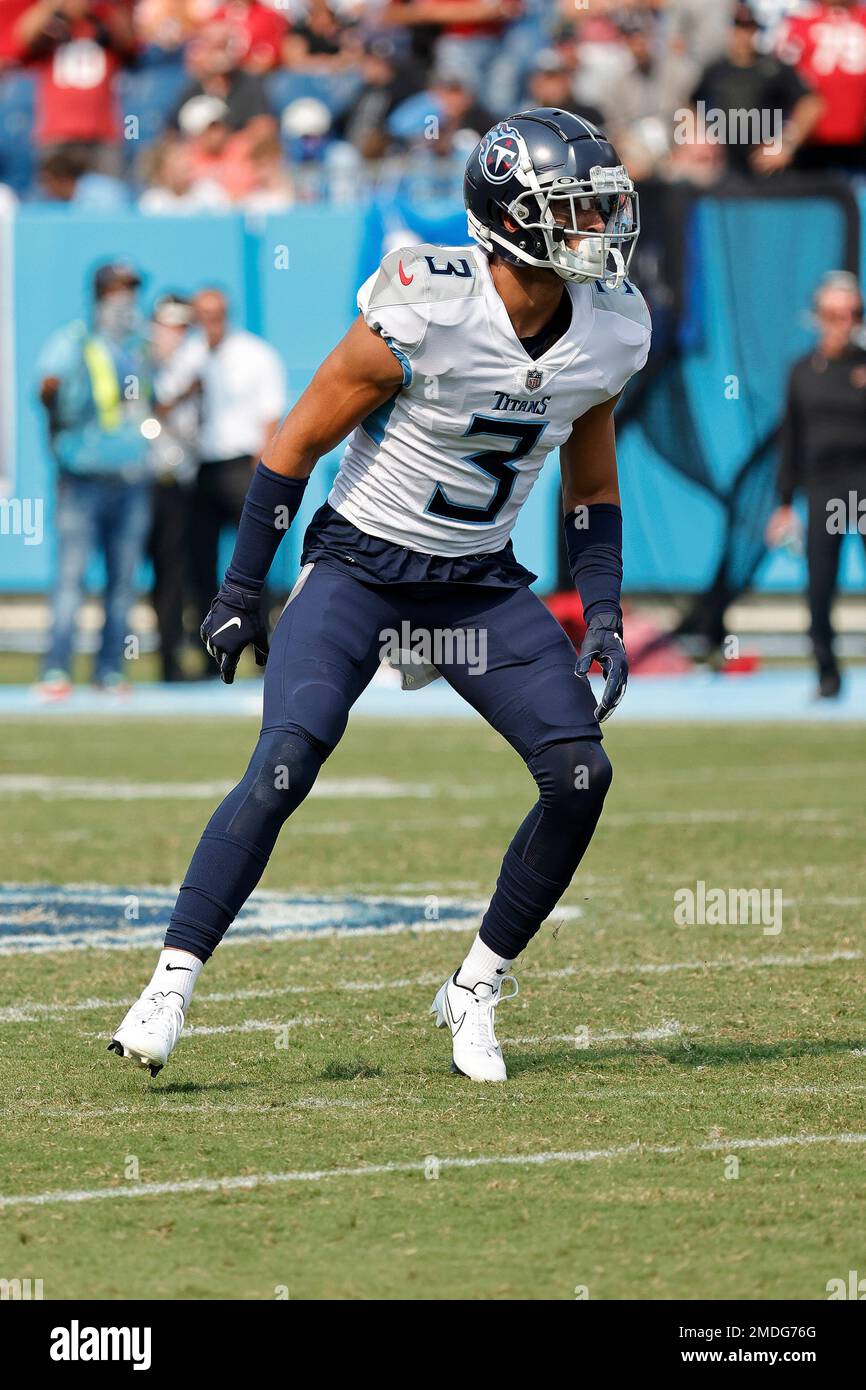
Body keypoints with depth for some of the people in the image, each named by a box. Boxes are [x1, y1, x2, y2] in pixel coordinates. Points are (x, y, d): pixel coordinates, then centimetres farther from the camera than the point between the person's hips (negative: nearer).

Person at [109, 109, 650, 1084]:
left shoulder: (610, 330, -5)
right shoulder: (427, 310, -23)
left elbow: (590, 476, 13)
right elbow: (299, 443, -11)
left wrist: (602, 615, 3)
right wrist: (240, 590, -8)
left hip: (482, 585, 5)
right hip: (359, 565, -5)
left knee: (581, 774, -9)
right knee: (283, 767, -20)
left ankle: (476, 991, 7)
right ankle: (171, 986, -12)